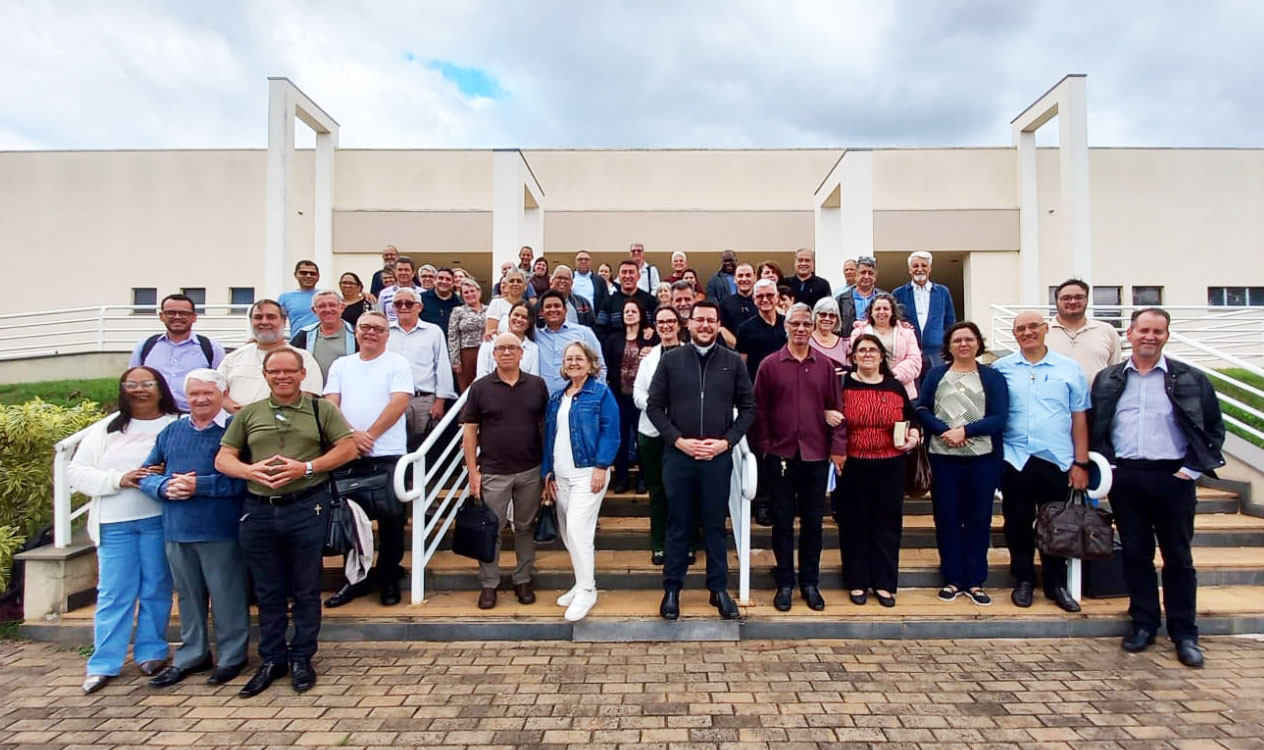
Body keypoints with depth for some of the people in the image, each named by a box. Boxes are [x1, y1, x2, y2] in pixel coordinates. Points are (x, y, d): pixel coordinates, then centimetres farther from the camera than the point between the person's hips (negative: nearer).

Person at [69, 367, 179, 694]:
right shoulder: (105, 430, 11)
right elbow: (76, 471, 6)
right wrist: (118, 480, -9)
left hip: (159, 520, -2)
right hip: (115, 523, 2)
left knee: (156, 589, 7)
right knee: (113, 593, 6)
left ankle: (151, 653, 22)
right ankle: (104, 664, 16)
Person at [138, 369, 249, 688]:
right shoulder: (171, 431, 13)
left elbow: (240, 479, -18)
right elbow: (146, 473, 10)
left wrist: (199, 485, -19)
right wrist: (165, 486, -10)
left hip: (221, 530, -6)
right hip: (177, 530, 6)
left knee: (227, 596, 4)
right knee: (188, 596, 18)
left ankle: (231, 656, 20)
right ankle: (192, 655, 33)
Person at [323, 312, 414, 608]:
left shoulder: (398, 363, 1)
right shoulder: (341, 365, 14)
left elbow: (399, 403, -10)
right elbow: (330, 404, 4)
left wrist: (369, 436, -13)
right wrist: (351, 434, -11)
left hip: (387, 455, -4)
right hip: (347, 454, 4)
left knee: (390, 519, 2)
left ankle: (388, 579, 18)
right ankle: (356, 578, 26)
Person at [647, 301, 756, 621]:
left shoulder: (733, 362, 3)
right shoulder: (670, 360, 2)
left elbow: (748, 407, 5)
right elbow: (654, 406, 1)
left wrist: (727, 441, -7)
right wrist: (678, 440, -10)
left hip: (718, 457, 0)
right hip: (678, 455, 0)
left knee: (716, 525, 10)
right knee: (678, 525, 9)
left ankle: (719, 589, 24)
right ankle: (672, 589, 22)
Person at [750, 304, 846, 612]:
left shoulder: (825, 365, 5)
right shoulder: (769, 364, 0)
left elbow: (836, 408, 6)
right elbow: (759, 409, 0)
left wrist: (838, 447, 0)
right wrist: (763, 445, -4)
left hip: (816, 455, 2)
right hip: (780, 454, -1)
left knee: (812, 522, 11)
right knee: (783, 522, 8)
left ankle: (810, 582, 25)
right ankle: (785, 583, 20)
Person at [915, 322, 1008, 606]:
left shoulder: (993, 377, 5)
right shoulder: (935, 375, 9)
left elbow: (999, 418, -4)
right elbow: (922, 410, 1)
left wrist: (965, 430, -16)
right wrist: (945, 431, -16)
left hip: (981, 458, 0)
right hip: (943, 458, 1)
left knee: (978, 519, 6)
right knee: (947, 519, 5)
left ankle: (975, 582, 18)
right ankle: (952, 579, 17)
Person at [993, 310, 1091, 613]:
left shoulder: (1070, 369, 4)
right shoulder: (1001, 368, 3)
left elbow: (1079, 418, 4)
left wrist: (1081, 464, 1)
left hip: (1057, 460, 0)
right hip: (1015, 459, 0)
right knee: (1018, 523, 8)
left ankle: (1056, 583, 25)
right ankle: (1023, 580, 23)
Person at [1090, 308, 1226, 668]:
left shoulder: (1190, 379, 3)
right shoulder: (1107, 380, 7)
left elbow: (1214, 427, 5)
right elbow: (1094, 428, 11)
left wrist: (1194, 467, -3)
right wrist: (1106, 466, 1)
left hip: (1173, 477, -1)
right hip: (1125, 479, 1)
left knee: (1178, 556, 7)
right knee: (1135, 553, 9)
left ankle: (1184, 634, 18)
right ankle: (1144, 624, 21)